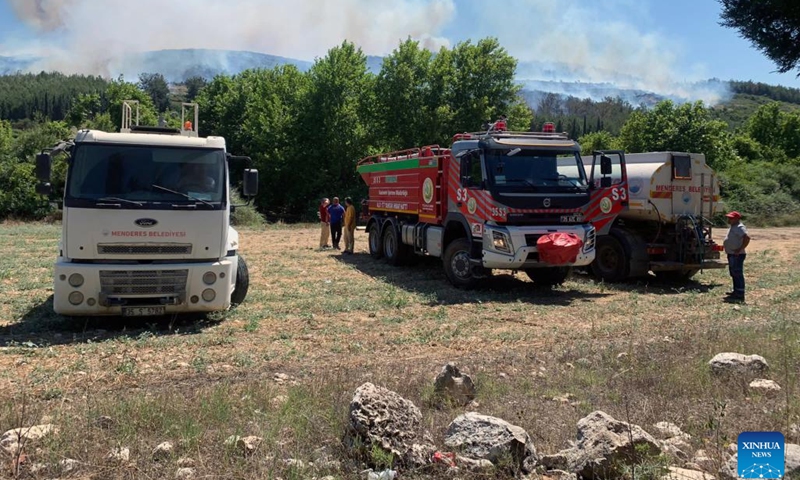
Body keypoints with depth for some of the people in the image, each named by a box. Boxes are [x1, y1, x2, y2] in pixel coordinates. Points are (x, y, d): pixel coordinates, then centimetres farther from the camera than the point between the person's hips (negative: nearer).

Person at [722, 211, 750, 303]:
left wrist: (740, 249, -27)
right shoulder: (733, 227, 16)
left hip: (737, 255, -11)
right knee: (734, 274, 19)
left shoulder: (739, 227, -17)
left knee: (738, 274, -9)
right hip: (731, 254, 11)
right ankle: (736, 292, 30)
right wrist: (725, 245, 17)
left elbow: (747, 238, -29)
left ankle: (739, 295, -7)